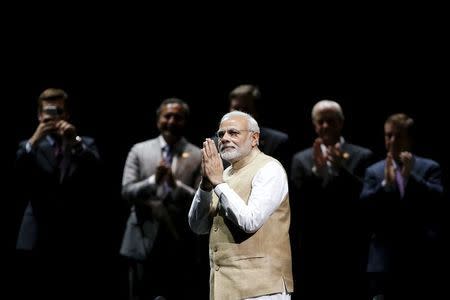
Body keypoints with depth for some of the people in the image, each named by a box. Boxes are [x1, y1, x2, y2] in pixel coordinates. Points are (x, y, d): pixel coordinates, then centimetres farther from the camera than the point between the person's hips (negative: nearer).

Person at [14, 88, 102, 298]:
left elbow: (96, 170, -7)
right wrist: (35, 140, -19)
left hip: (75, 239, 0)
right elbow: (16, 174, -7)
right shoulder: (29, 147, 13)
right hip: (38, 241, 0)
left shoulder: (86, 145, 13)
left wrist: (75, 141, -21)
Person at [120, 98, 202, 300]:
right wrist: (153, 180, -19)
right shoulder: (139, 151, 6)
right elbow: (127, 192, -2)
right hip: (144, 242, 1)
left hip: (180, 247, -1)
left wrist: (176, 185, -21)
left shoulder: (199, 157, 2)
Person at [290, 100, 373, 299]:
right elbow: (298, 203, -2)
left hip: (349, 253, -2)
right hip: (312, 253, 2)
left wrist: (341, 168, -18)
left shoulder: (362, 157, 6)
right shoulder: (301, 159, 10)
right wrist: (316, 170, -16)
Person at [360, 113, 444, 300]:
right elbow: (364, 206, -3)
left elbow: (438, 199, -8)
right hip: (385, 259, 0)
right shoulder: (374, 172, 11)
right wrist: (386, 183, -17)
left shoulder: (429, 168, 8)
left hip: (421, 258, 0)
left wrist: (410, 177, -18)